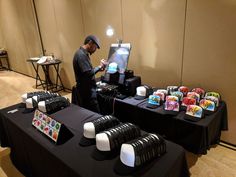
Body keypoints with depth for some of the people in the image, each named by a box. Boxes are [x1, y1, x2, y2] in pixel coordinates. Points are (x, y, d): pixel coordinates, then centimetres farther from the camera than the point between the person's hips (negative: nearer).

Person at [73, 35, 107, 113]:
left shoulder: (83, 53, 14)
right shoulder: (81, 55, -20)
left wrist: (99, 69, 5)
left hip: (85, 89, 11)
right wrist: (99, 66, -13)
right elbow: (88, 73, -27)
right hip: (86, 90, -11)